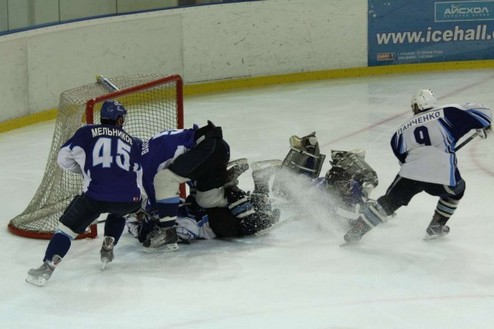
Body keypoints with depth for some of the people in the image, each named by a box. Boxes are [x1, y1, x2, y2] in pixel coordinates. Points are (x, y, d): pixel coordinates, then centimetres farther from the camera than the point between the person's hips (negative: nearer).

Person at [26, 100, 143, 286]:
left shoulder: (87, 133, 11)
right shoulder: (134, 142, 20)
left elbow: (64, 158, 11)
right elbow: (140, 173, 24)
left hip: (96, 196, -3)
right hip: (129, 200, 3)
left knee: (67, 227, 10)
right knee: (117, 212, 39)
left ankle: (47, 268, -2)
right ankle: (108, 249, 27)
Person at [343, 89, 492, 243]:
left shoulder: (403, 129, 22)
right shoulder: (446, 113, 10)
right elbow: (480, 112, 9)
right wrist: (483, 127, 29)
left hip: (410, 173, 2)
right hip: (443, 176, -2)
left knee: (389, 202, 19)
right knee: (457, 188, 30)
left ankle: (358, 229, 12)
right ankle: (436, 226, 31)